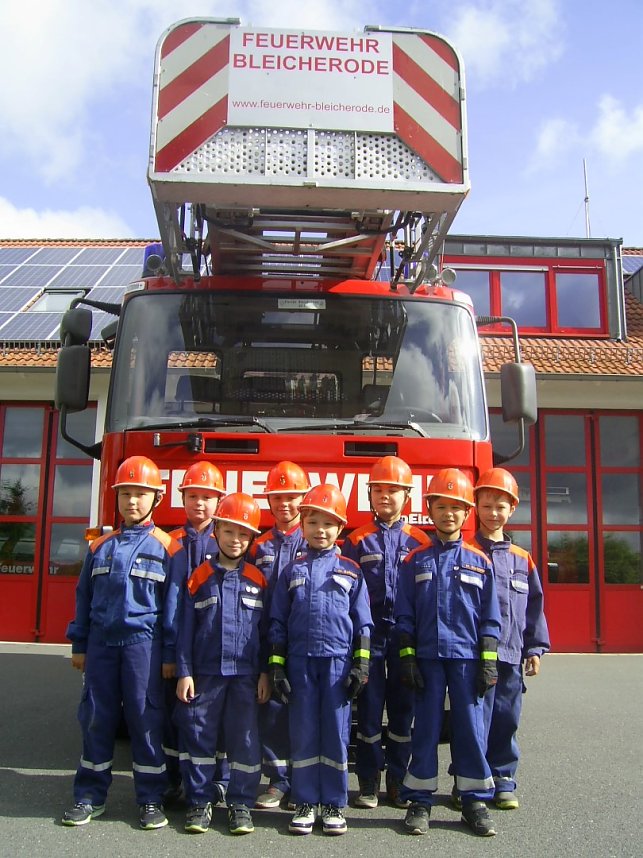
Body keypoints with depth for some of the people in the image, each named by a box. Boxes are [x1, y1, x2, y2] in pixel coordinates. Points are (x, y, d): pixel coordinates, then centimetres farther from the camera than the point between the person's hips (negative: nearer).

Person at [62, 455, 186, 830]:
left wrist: (170, 654, -4)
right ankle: (90, 796, 21)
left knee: (146, 719, 2)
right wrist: (79, 645, 12)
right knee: (96, 718, 8)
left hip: (143, 643, -3)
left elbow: (173, 604, -1)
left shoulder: (167, 548, 0)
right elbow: (84, 598, 15)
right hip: (101, 643, 4)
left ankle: (152, 798, 14)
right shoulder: (100, 546, 11)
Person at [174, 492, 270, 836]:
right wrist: (184, 672, -2)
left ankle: (240, 802, 18)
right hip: (204, 672, 0)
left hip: (245, 674, 0)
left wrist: (264, 672, 2)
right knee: (198, 736, 6)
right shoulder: (199, 577, 3)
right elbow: (185, 627, 3)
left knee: (244, 739, 5)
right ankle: (199, 801, 20)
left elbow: (266, 628, 6)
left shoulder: (258, 580, 4)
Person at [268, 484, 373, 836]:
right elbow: (277, 622, 9)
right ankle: (305, 803, 17)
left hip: (338, 660, -1)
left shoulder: (351, 571, 6)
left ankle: (334, 804, 15)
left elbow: (362, 623, 6)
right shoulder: (292, 571, 8)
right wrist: (277, 666, 3)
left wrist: (360, 665, -2)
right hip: (300, 661, 1)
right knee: (303, 733, 6)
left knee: (335, 733, 3)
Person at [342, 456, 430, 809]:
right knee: (369, 705, 3)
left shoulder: (419, 541, 5)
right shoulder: (357, 541, 3)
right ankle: (368, 780, 16)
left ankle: (398, 778, 21)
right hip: (369, 632, -1)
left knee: (402, 707, 8)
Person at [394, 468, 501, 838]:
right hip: (427, 655, 0)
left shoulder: (479, 561, 4)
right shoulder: (415, 561, 4)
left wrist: (489, 662, -2)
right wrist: (407, 658, -3)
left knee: (470, 727, 4)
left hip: (467, 656, 0)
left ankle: (475, 800, 16)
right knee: (426, 727, 6)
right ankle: (420, 800, 16)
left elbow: (490, 617, 4)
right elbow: (404, 616, 4)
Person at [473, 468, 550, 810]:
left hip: (511, 654, 4)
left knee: (506, 718, 9)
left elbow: (534, 606, 13)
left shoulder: (522, 559, 11)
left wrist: (535, 648, 8)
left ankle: (502, 779, 22)